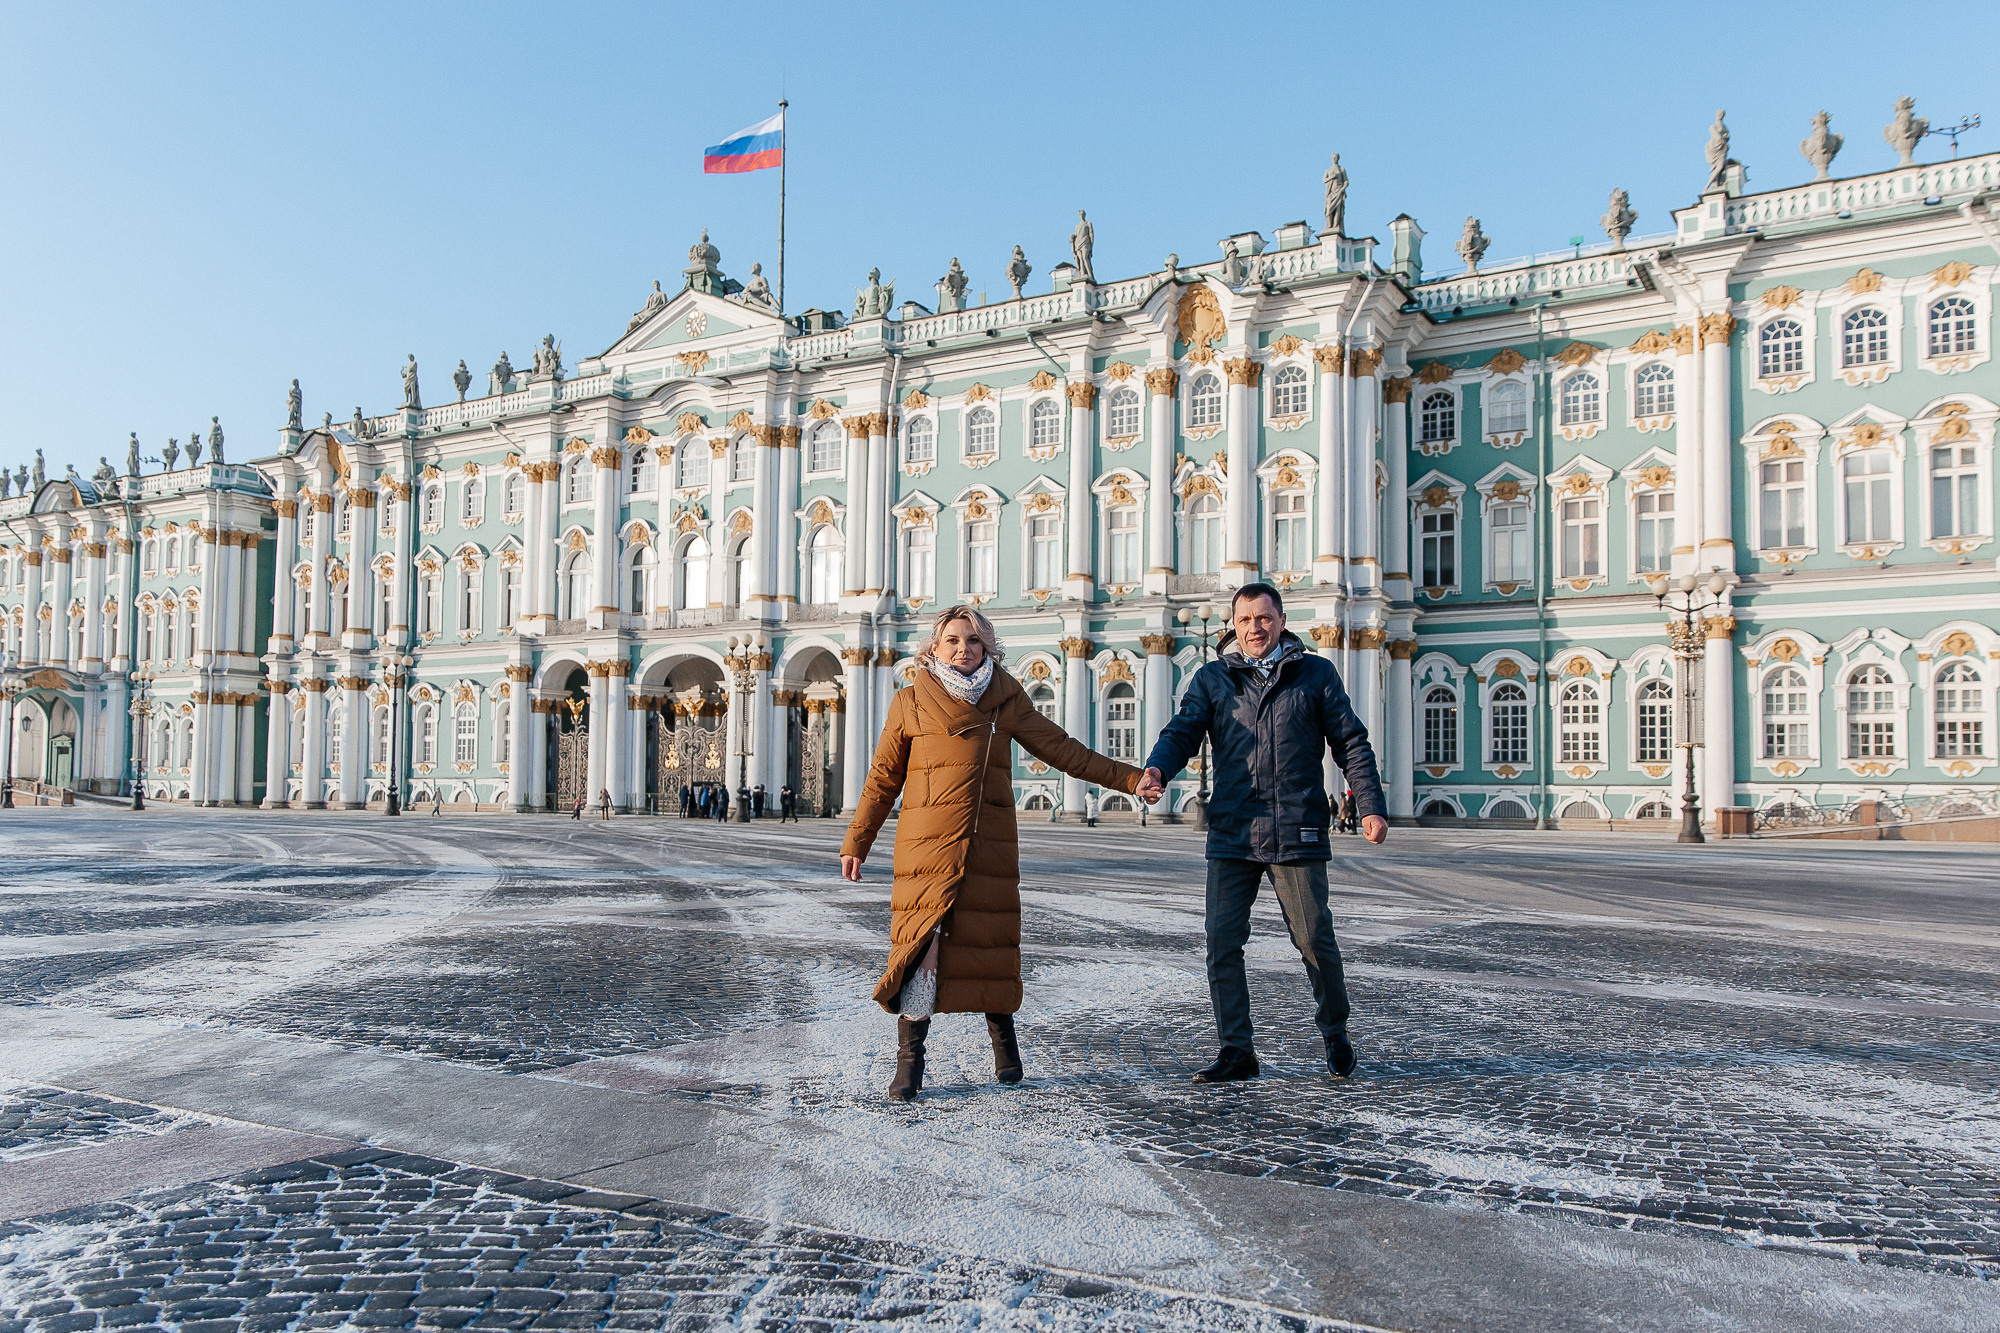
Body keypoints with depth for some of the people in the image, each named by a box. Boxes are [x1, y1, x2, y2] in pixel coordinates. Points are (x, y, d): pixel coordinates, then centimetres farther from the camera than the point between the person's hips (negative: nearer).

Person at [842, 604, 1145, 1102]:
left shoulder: (1006, 698, 7)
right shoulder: (911, 702, 3)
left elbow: (1061, 749, 12)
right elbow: (882, 779, 9)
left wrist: (1131, 779, 9)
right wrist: (856, 843, 11)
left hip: (990, 844, 2)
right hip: (927, 845, -2)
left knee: (991, 942, 5)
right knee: (921, 945, -8)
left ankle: (1004, 1043, 29)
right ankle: (909, 1062, 4)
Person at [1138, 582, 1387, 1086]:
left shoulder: (1315, 674, 9)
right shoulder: (1212, 678, 10)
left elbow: (1351, 742, 9)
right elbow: (1183, 731, -1)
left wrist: (1370, 806, -1)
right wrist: (1157, 769, -22)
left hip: (1298, 832, -1)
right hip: (1231, 834, 2)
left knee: (1314, 939, 2)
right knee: (1222, 941, -1)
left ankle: (1335, 1032, 28)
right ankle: (1236, 1050, 13)